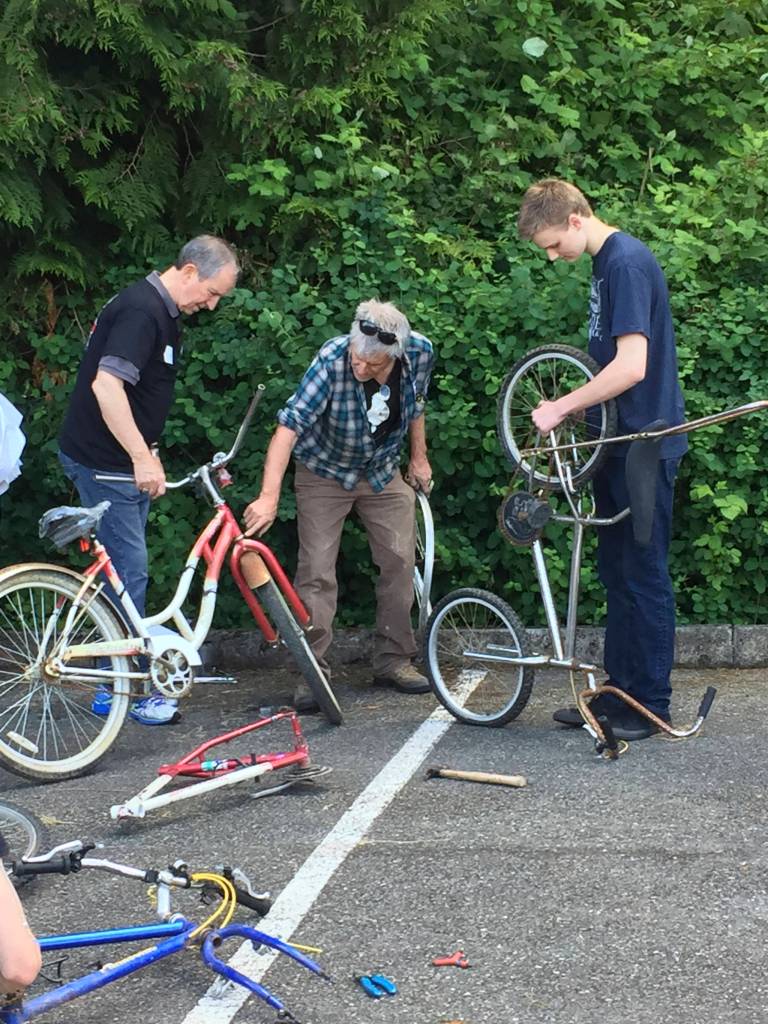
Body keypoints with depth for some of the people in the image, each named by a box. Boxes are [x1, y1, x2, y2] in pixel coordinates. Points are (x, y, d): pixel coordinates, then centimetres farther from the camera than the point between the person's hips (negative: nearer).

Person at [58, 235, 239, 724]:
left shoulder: (164, 313, 12)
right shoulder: (141, 310, -20)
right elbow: (106, 386, -30)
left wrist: (147, 454, 23)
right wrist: (142, 458, -31)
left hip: (127, 462, 10)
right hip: (103, 463, -10)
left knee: (126, 571, 13)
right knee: (129, 571, -7)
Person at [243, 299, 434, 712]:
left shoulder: (420, 352, -20)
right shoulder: (332, 361, -33)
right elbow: (289, 426, -39)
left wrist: (419, 457, 11)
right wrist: (269, 496, -47)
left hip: (383, 472, 4)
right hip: (325, 472, -4)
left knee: (400, 561, 4)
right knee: (317, 572, -8)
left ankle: (393, 659, 18)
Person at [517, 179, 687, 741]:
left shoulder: (627, 262, -18)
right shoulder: (607, 261, 12)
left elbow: (631, 366, -26)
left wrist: (561, 408, -18)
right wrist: (573, 409, 13)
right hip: (621, 441, 10)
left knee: (644, 576, -1)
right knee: (617, 573, 14)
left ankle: (651, 704, 8)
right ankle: (619, 692, 23)